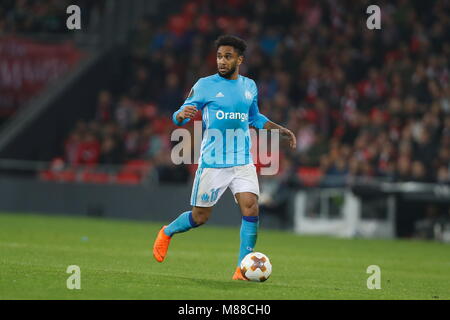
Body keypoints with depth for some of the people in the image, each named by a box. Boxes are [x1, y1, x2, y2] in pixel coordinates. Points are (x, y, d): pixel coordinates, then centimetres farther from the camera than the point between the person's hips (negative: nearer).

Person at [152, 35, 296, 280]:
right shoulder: (205, 85, -4)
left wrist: (279, 129, 18)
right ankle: (167, 233, 34)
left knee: (251, 207, -14)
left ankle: (243, 269, -8)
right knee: (200, 217, 3)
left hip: (243, 161, 3)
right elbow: (179, 117, -2)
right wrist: (182, 114, -26)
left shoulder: (249, 86, 10)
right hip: (212, 163, -3)